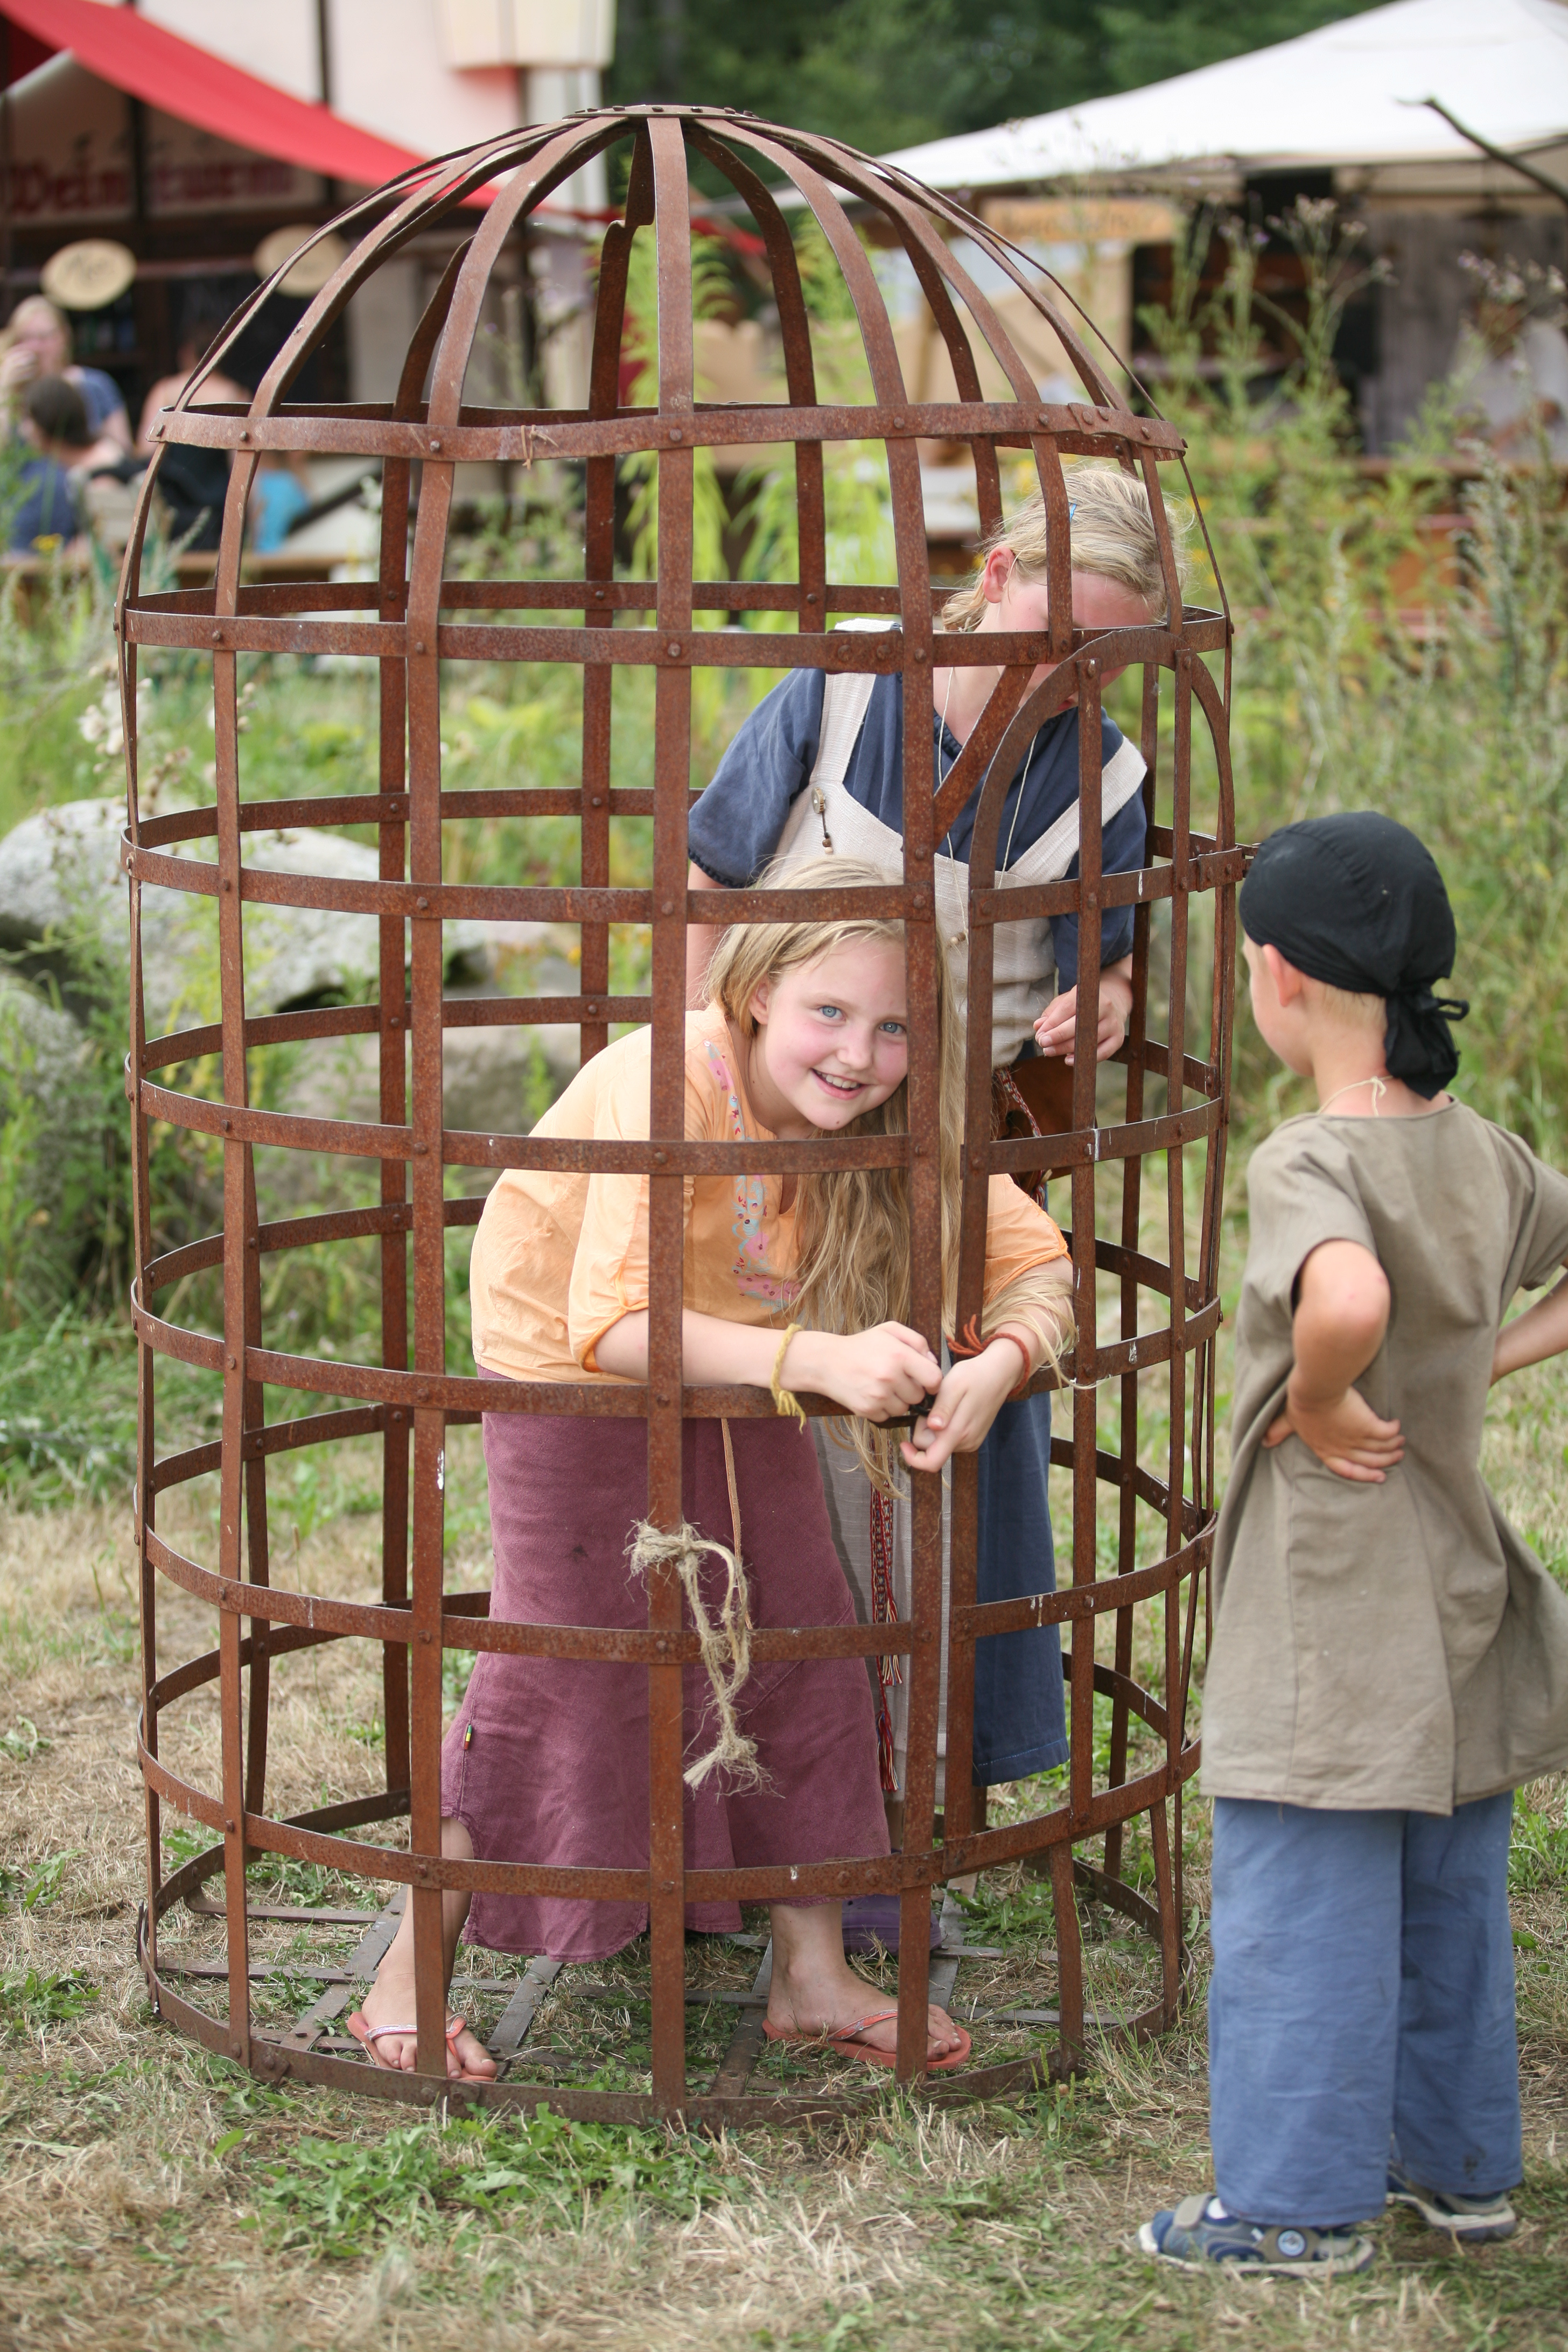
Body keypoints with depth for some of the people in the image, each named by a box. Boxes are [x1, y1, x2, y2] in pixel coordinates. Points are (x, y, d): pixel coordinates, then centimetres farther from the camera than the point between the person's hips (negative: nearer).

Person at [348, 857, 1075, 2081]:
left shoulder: (894, 1123, -19)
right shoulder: (666, 1086, -36)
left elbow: (1038, 1259, -19)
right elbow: (612, 1325, -43)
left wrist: (999, 1362, -42)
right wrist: (817, 1358, -55)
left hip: (728, 1373, 6)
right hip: (568, 1369, -6)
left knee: (800, 1641, 4)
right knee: (559, 1674, -5)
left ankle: (813, 1976, 19)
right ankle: (412, 1979, 11)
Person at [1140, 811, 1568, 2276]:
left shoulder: (1306, 1165, -21)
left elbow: (1348, 1298, -42)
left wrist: (1319, 1403, -24)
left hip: (1328, 1614, -8)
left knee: (1301, 1906, 3)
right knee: (1447, 1893, 19)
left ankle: (1297, 2204, 12)